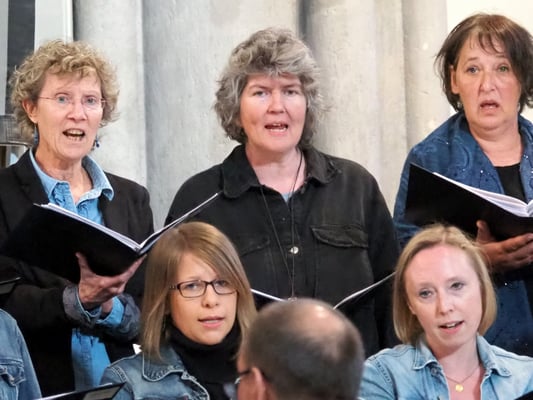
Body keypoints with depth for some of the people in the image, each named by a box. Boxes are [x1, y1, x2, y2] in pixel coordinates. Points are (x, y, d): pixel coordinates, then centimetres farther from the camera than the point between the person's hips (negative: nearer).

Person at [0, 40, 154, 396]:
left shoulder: (132, 199, 8)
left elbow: (151, 312, 4)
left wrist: (109, 308, -14)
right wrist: (76, 299, -25)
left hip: (116, 382, 3)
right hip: (33, 385, -3)